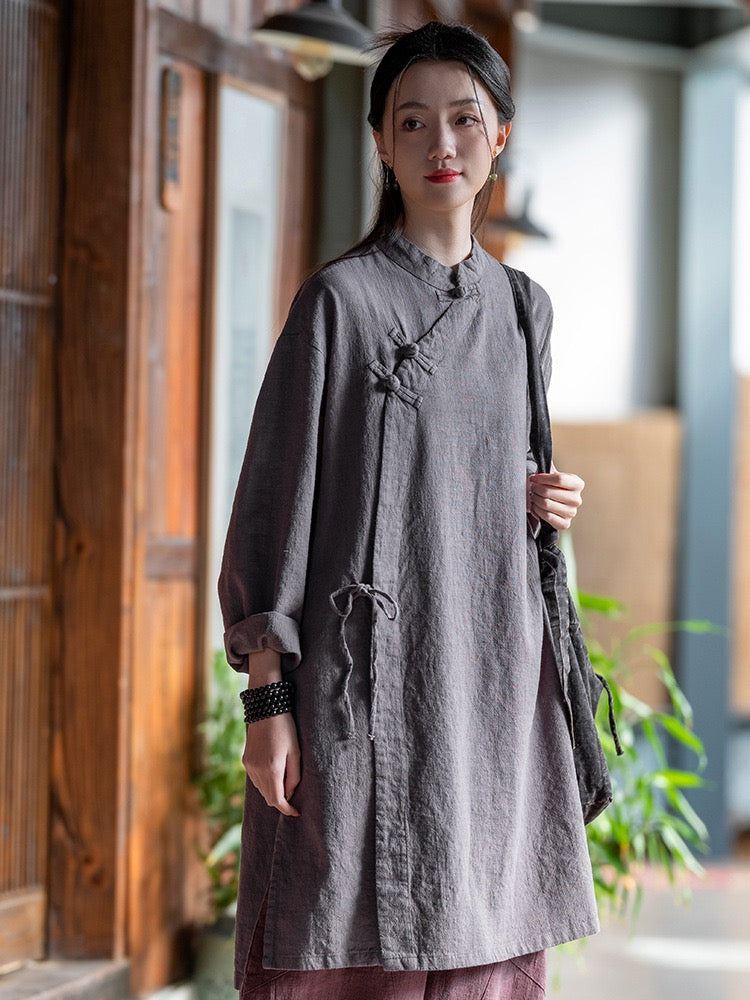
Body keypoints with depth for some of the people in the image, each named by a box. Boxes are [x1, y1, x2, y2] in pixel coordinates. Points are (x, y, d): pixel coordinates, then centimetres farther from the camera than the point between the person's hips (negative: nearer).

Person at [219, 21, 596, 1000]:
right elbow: (278, 493, -5)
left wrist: (535, 506, 2)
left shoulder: (520, 307, 13)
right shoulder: (340, 300, -3)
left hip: (494, 674, 5)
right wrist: (267, 698, -12)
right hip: (370, 677, -5)